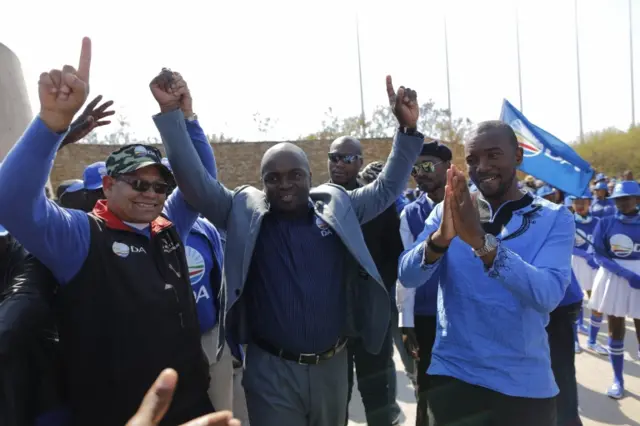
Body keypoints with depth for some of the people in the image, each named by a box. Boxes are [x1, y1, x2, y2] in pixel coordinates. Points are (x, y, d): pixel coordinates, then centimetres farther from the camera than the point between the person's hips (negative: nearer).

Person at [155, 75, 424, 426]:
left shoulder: (336, 205, 1)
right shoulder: (245, 211, -4)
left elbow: (386, 188, 7)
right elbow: (195, 182, -10)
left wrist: (407, 129, -2)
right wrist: (171, 112, -17)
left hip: (332, 364, 3)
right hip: (271, 370, -2)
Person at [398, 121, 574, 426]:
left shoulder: (554, 218, -6)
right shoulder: (447, 211, -2)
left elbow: (548, 295, -21)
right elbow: (407, 277, -13)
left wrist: (482, 241, -33)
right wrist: (440, 238, -32)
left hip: (525, 383, 0)